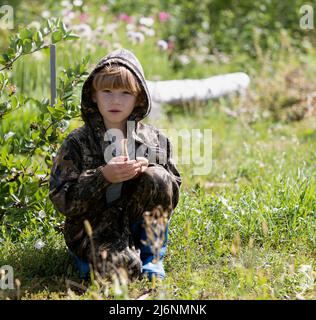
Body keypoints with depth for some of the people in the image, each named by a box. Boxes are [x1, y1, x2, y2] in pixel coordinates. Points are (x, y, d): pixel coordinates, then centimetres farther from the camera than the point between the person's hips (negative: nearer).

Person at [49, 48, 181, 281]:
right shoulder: (77, 143, -4)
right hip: (93, 230, -3)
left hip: (140, 226, 3)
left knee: (157, 177, -21)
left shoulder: (155, 140, 3)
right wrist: (103, 176, -23)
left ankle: (152, 257, -7)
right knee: (123, 267, -32)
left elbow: (172, 195, 4)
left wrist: (149, 171, -16)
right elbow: (62, 200, -11)